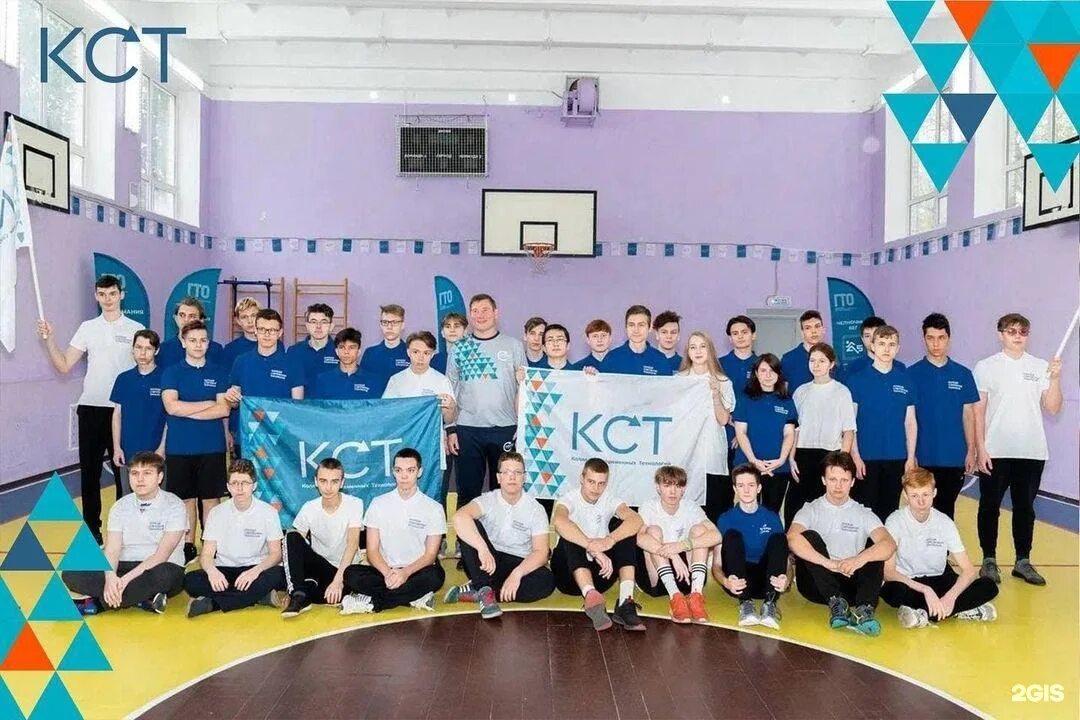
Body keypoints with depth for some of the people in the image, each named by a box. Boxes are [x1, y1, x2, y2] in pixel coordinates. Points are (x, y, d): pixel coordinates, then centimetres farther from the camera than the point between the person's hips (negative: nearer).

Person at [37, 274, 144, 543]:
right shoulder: (87, 328, 7)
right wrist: (48, 340, -8)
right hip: (90, 408, 3)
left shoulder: (136, 329, 1)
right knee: (89, 470, 8)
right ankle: (91, 526, 19)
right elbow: (64, 366, 5)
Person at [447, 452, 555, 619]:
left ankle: (475, 591, -24)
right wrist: (482, 548, -44)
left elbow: (541, 552, -14)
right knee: (469, 528, -25)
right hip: (488, 564, -1)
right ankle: (485, 591, -26)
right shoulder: (489, 500, -7)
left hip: (519, 565, 1)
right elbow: (459, 517, -29)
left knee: (547, 581, -31)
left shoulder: (535, 509, -4)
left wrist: (517, 573, -33)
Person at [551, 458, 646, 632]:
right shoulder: (570, 496, -9)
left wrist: (610, 539, -40)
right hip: (569, 574, -3)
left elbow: (636, 520, -20)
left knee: (625, 529, -16)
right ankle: (591, 597, -52)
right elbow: (558, 521, -35)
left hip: (601, 572, 3)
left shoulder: (608, 498, 1)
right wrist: (594, 549, -45)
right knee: (569, 535, -30)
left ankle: (625, 603, -31)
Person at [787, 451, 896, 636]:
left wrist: (860, 559, -32)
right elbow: (792, 538, -18)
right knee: (809, 537, -23)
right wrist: (830, 563, -31)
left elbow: (890, 544, -11)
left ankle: (863, 609, -37)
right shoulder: (811, 510, 5)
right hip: (817, 585, -1)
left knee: (875, 547, -18)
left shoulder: (863, 514, 9)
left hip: (851, 583, 2)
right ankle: (836, 603, -32)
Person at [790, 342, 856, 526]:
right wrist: (791, 458, 3)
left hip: (829, 456, -3)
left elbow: (849, 431, 0)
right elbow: (794, 428, 12)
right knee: (794, 504, -2)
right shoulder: (801, 391, 11)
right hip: (803, 455, 3)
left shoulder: (841, 392, 2)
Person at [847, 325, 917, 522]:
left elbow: (910, 422, 9)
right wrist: (855, 456, -9)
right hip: (866, 458, -3)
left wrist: (911, 457, 3)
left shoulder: (906, 380, 6)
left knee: (889, 510, 11)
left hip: (897, 459, 3)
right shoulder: (858, 379, -2)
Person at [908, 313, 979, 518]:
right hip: (923, 457, -1)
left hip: (954, 457, 2)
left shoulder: (963, 374, 3)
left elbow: (968, 415, 6)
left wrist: (971, 451, 2)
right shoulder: (912, 373, -2)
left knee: (946, 510, 9)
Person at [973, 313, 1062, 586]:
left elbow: (1053, 408, 3)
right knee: (990, 506, 4)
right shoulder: (986, 367, -1)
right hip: (995, 452, -2)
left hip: (1032, 452, 2)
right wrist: (980, 449, -8)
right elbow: (978, 411, -2)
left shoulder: (1041, 367, 6)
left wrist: (1055, 378, -11)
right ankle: (989, 560, 16)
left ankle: (1023, 561, 21)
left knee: (1025, 507, 11)